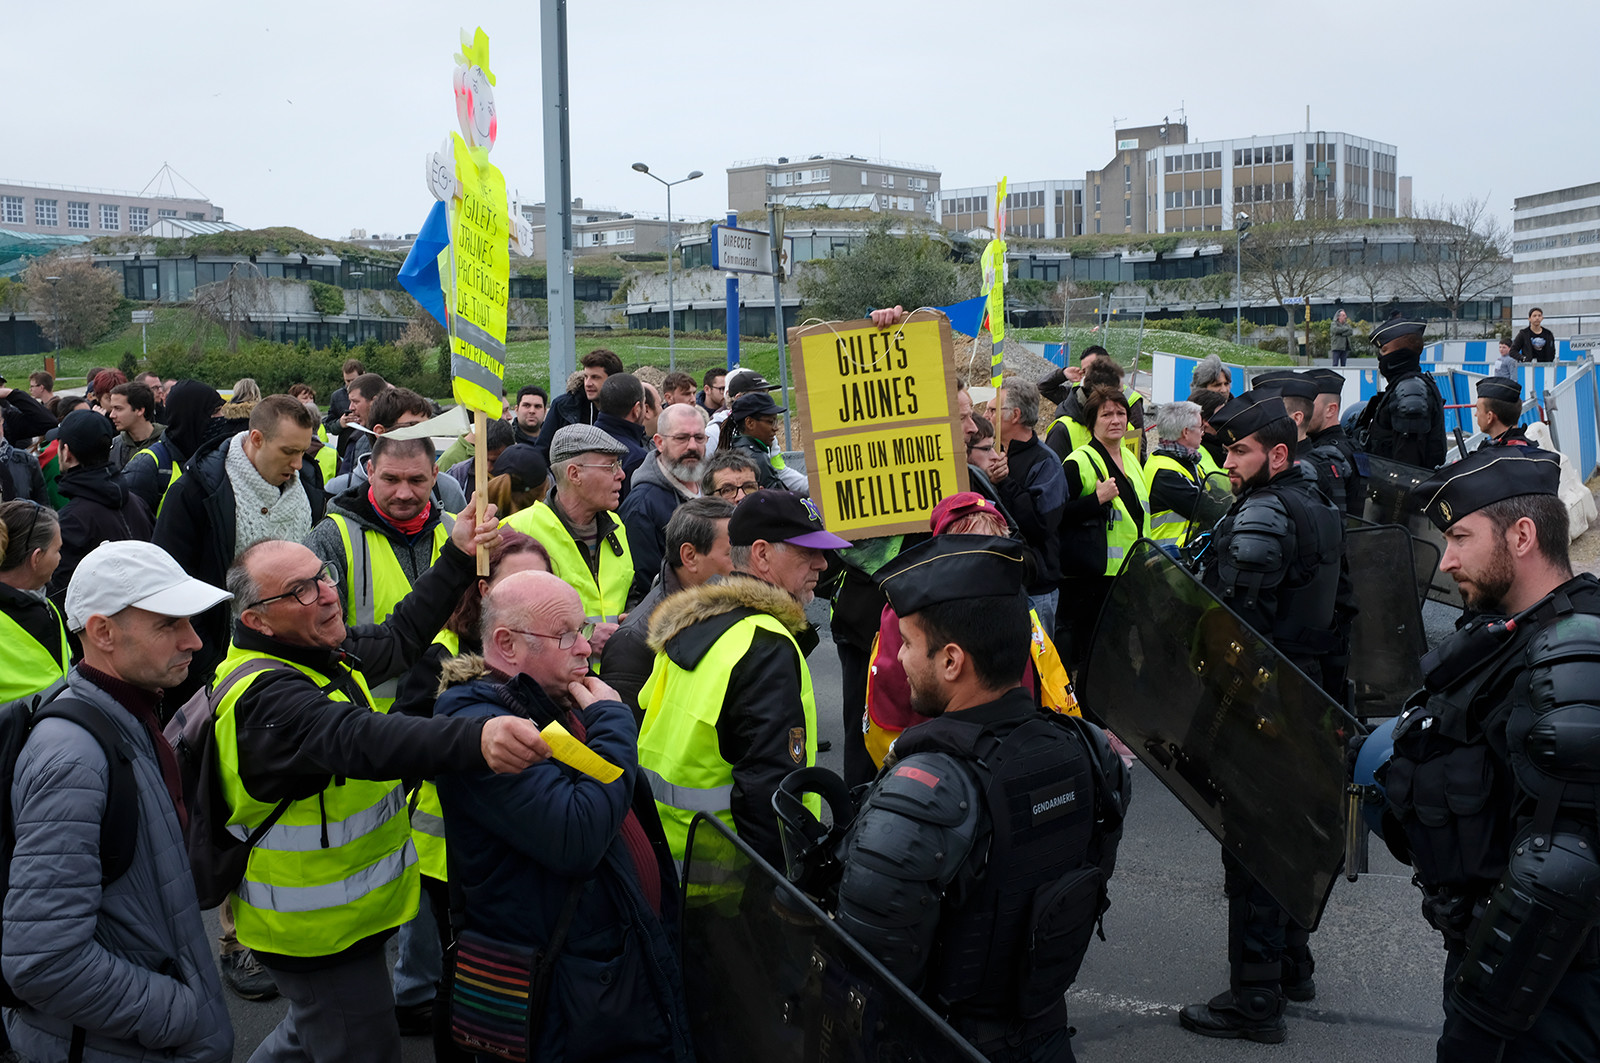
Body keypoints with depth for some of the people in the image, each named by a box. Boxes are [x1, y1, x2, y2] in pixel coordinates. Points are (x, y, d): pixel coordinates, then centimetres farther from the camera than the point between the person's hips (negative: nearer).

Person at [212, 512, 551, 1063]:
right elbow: (359, 740, -48)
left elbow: (398, 638, 17)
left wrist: (458, 559, 7)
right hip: (319, 935, -10)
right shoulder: (265, 696, -30)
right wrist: (476, 739, -65)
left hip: (335, 914, 10)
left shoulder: (321, 652, 1)